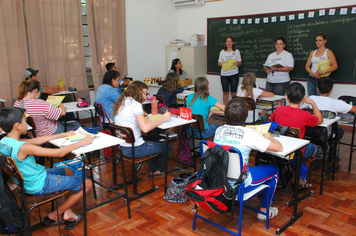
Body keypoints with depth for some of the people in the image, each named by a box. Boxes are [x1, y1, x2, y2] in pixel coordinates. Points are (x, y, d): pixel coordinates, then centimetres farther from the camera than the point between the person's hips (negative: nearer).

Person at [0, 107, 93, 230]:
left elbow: (36, 141, 7)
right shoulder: (23, 147, -32)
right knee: (87, 184, -4)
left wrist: (63, 135, 10)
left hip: (26, 182, 10)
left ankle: (67, 213, 24)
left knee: (68, 172, 28)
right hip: (40, 185, -10)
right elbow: (60, 152, -30)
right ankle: (54, 216, 13)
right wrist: (83, 141, -18)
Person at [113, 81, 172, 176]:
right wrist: (162, 118, -19)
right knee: (167, 148, 10)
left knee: (155, 143, 30)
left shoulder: (121, 103, 8)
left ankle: (153, 170, 39)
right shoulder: (135, 104, -18)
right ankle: (157, 170, 36)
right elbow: (145, 128, -28)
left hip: (122, 147, 9)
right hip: (134, 149, -9)